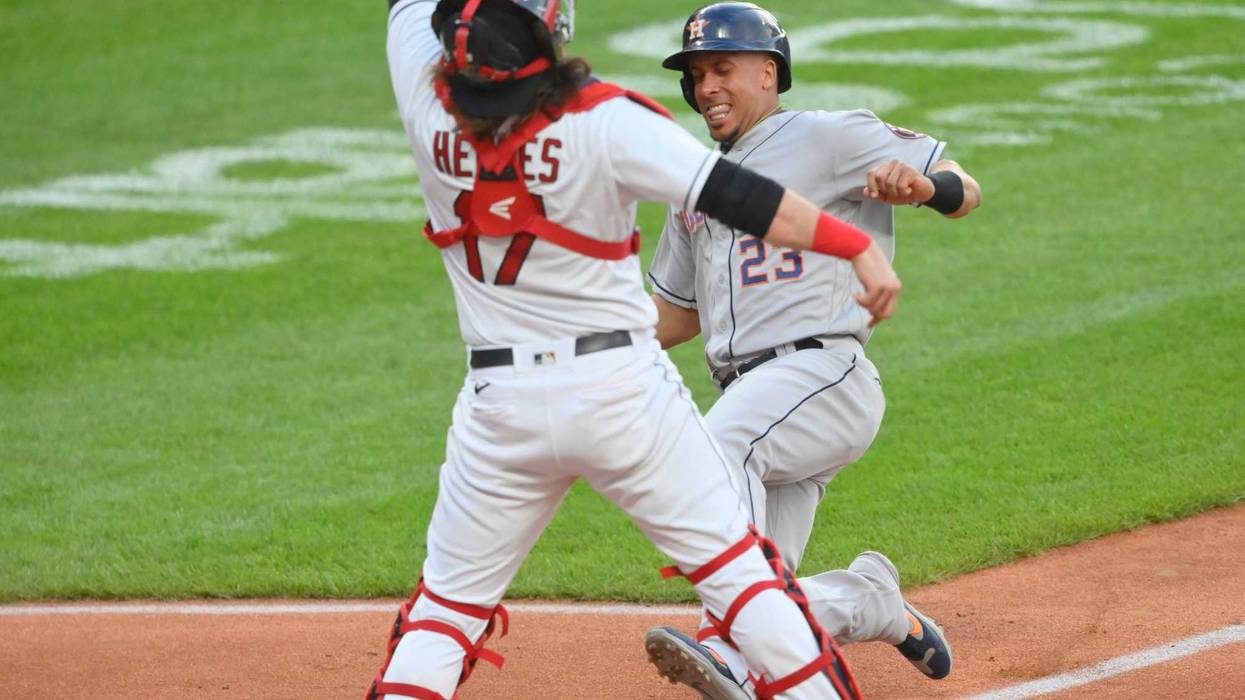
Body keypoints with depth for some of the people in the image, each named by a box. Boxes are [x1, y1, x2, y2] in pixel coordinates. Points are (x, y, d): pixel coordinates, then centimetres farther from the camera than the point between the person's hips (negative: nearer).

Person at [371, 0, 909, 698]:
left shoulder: (428, 105, -7)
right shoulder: (605, 122, -15)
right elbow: (734, 195, -20)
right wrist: (858, 246, -19)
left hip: (498, 404, 3)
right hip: (623, 390, -2)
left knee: (450, 597, 13)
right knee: (736, 563, 5)